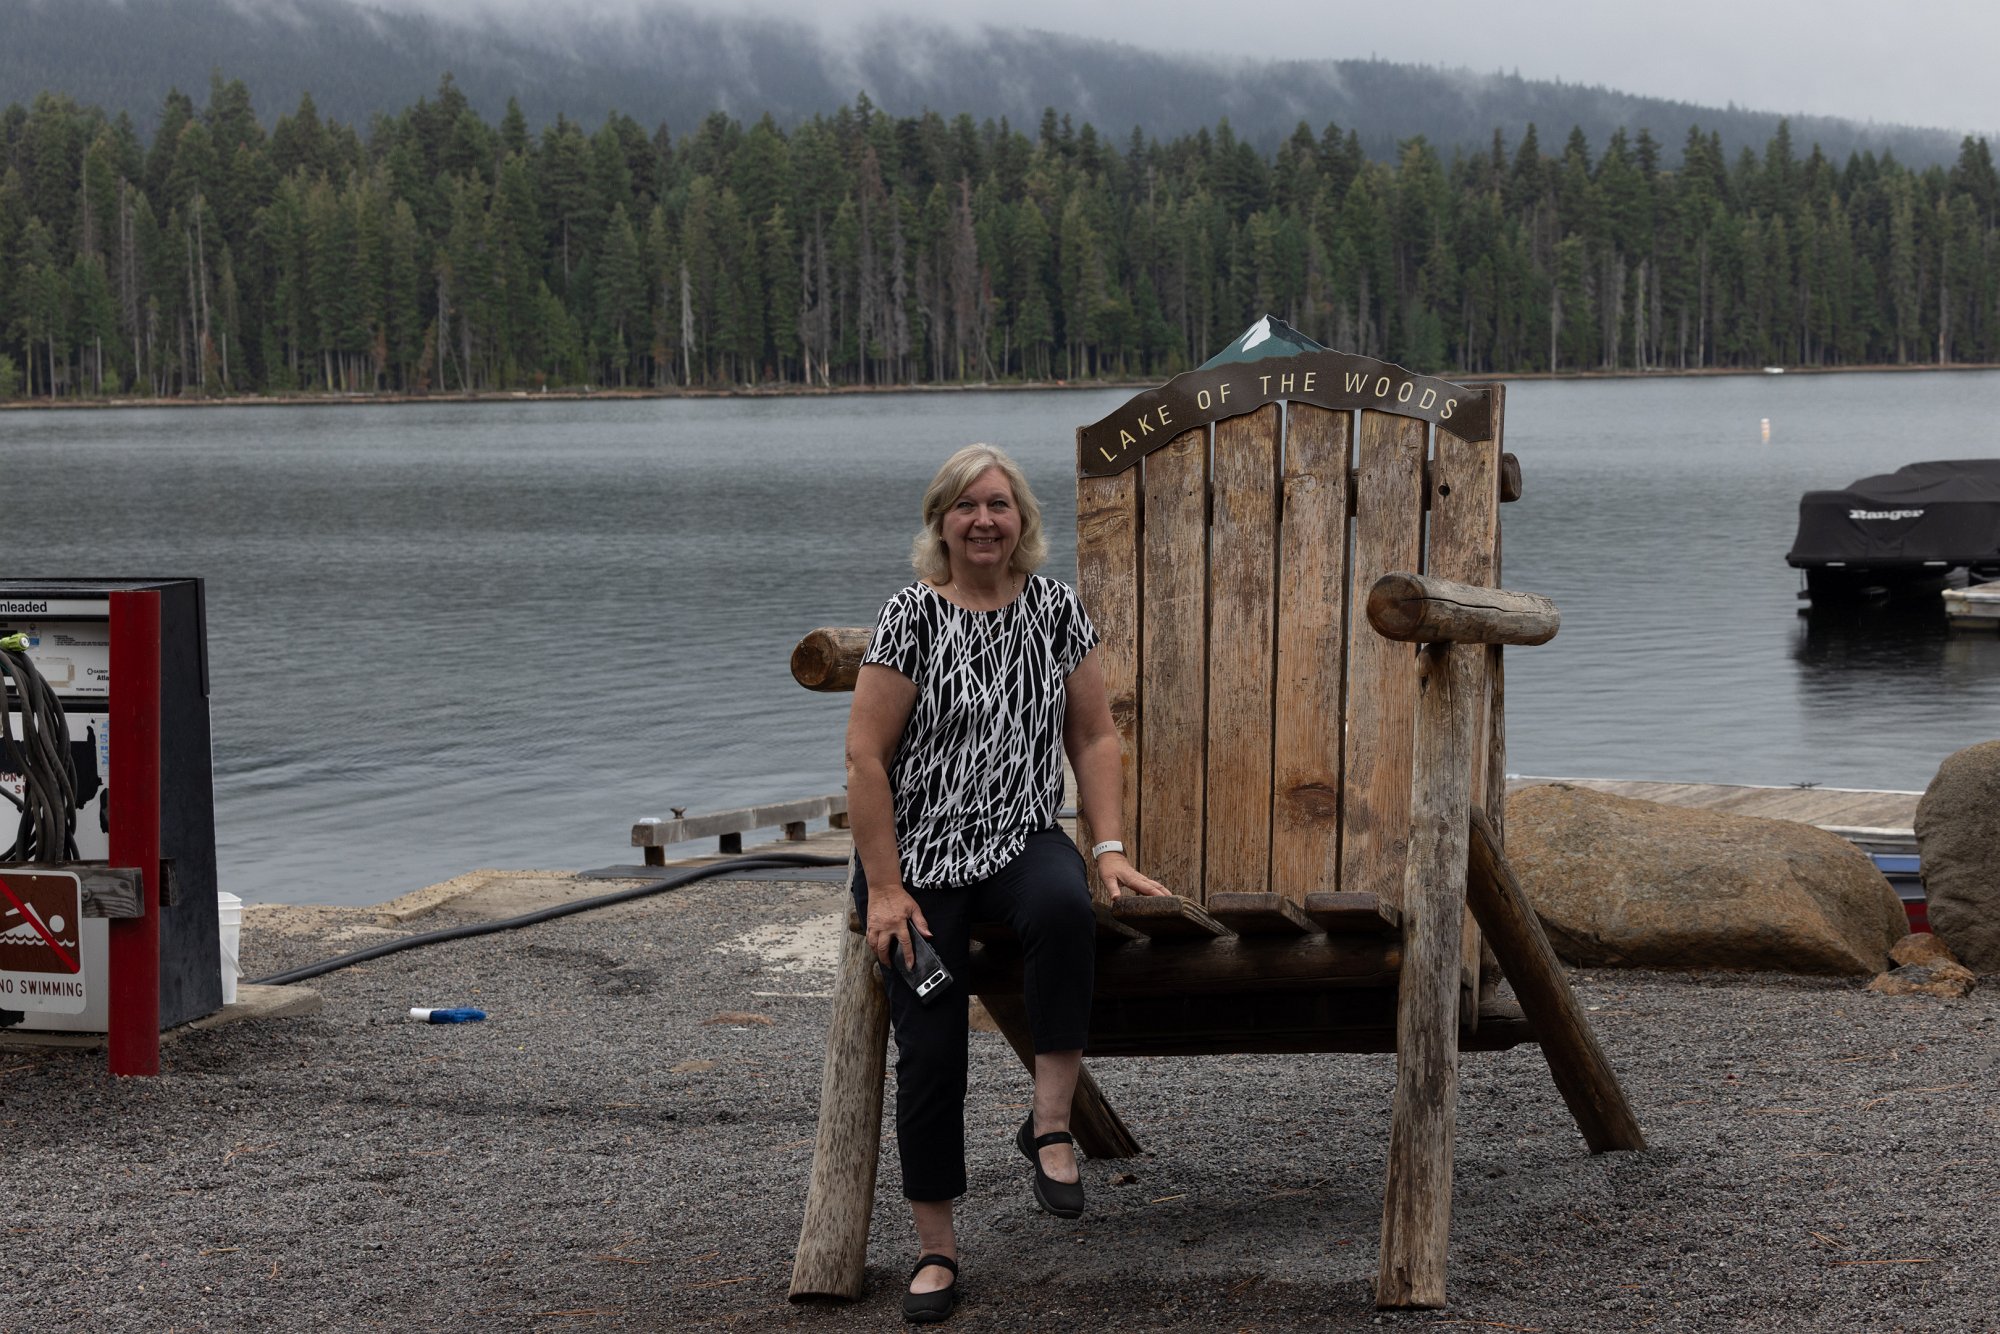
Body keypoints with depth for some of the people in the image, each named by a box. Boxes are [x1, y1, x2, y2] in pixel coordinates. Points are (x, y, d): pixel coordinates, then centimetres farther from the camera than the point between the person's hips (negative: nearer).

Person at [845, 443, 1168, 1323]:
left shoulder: (1057, 610, 4)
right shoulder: (912, 616, -8)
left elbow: (1093, 736, 9)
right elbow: (866, 757, -10)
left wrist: (1109, 848, -3)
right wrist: (884, 890, -13)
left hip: (1020, 843, 2)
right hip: (921, 857, -2)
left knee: (1065, 906, -35)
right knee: (929, 1047, -7)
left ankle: (1050, 1124, -24)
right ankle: (936, 1246, 10)